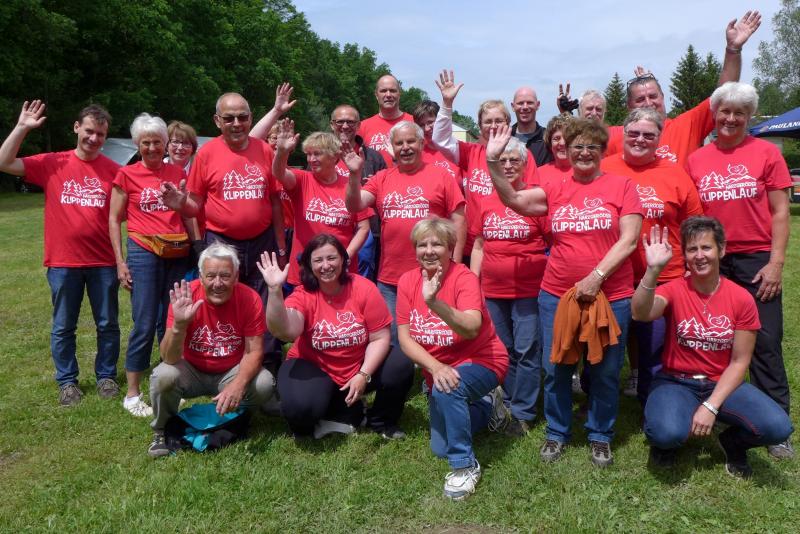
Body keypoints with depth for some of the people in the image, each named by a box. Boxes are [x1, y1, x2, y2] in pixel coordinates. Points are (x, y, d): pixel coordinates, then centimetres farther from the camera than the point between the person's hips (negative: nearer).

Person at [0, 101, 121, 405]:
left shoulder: (113, 170, 1)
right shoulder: (52, 164, 2)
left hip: (103, 261, 0)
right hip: (63, 261, 0)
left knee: (107, 324, 9)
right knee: (63, 327, 10)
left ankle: (106, 376, 25)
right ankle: (67, 382, 23)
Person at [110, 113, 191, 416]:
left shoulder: (177, 173, 10)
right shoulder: (126, 175, 1)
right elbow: (114, 219, 3)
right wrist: (120, 261, -4)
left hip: (177, 253, 3)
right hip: (143, 252, -3)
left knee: (170, 322, 9)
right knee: (144, 324, -5)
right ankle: (132, 394, 6)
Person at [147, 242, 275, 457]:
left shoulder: (250, 299, -17)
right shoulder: (185, 297, -20)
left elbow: (253, 351, -15)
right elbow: (169, 359, -23)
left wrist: (238, 385, -34)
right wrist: (179, 324, -42)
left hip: (232, 372, 1)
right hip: (192, 371, -1)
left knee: (264, 383, -26)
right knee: (163, 376, -30)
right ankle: (162, 432, 2)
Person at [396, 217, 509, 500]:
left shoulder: (464, 278, -23)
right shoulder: (407, 281, -10)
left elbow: (472, 329, -40)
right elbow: (404, 338, -11)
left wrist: (433, 302, -55)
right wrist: (435, 367, -27)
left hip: (481, 361, -6)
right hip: (437, 368, 6)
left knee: (446, 390, -38)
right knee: (440, 448, 13)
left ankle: (465, 466, -17)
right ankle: (486, 405, 37)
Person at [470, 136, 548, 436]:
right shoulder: (485, 202, 7)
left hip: (529, 290, -4)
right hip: (492, 290, 5)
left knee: (527, 351, 1)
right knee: (503, 351, 15)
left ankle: (522, 413, 13)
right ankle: (507, 405, 29)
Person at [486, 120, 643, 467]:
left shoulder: (621, 185, -1)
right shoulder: (556, 191, 7)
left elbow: (629, 240, -8)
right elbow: (513, 199, -4)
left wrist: (596, 276, -16)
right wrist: (493, 161, -17)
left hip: (610, 296, -2)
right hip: (556, 295, 3)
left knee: (605, 372, 9)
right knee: (555, 369, 10)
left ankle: (600, 436, 29)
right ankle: (557, 432, 29)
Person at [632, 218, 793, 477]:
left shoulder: (742, 299, -5)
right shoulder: (674, 290, -9)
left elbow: (739, 362, -4)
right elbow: (641, 314, -31)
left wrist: (711, 406, -15)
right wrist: (653, 270, -45)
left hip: (722, 384, 2)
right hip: (676, 382, -2)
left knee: (778, 427, -23)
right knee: (668, 433, -33)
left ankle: (733, 442, 12)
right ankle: (664, 442, 7)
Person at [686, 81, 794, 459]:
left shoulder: (766, 153, 1)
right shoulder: (696, 160, 6)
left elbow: (780, 212, -1)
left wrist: (776, 262, -7)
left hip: (757, 260, -2)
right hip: (711, 263, 2)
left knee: (765, 343, 2)